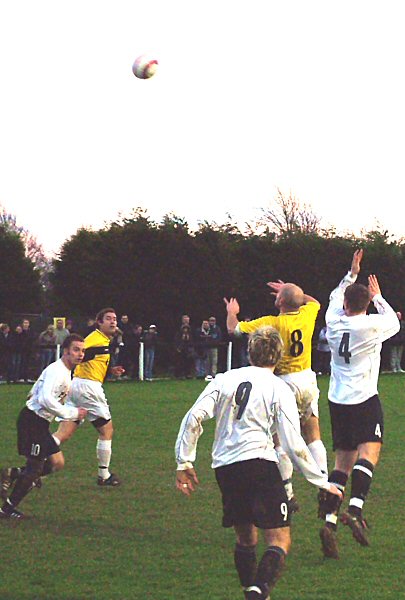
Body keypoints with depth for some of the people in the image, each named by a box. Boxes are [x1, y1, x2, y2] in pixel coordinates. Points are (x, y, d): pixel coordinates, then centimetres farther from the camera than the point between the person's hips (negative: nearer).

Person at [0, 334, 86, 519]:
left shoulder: (65, 372, 15)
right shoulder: (56, 371, -18)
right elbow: (46, 399, -30)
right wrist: (72, 413, -23)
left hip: (40, 423, 10)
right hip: (32, 420, -10)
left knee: (57, 463, 8)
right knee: (35, 467, -5)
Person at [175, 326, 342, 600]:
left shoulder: (224, 380, 14)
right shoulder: (279, 389, 4)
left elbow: (194, 418, 3)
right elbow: (294, 444, -2)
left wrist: (184, 463, 9)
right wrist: (322, 482, 7)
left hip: (224, 467, 5)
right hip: (259, 462, -5)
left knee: (246, 538, 21)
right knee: (280, 541, -4)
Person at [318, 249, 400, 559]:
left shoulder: (334, 322, 5)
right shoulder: (371, 325, -8)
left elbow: (335, 297, 28)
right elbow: (394, 321, 15)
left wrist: (352, 274, 35)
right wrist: (379, 297, 28)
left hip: (337, 400, 5)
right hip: (364, 399, -5)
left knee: (343, 462, 8)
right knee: (368, 452, -14)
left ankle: (330, 520, -3)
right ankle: (355, 509, -36)